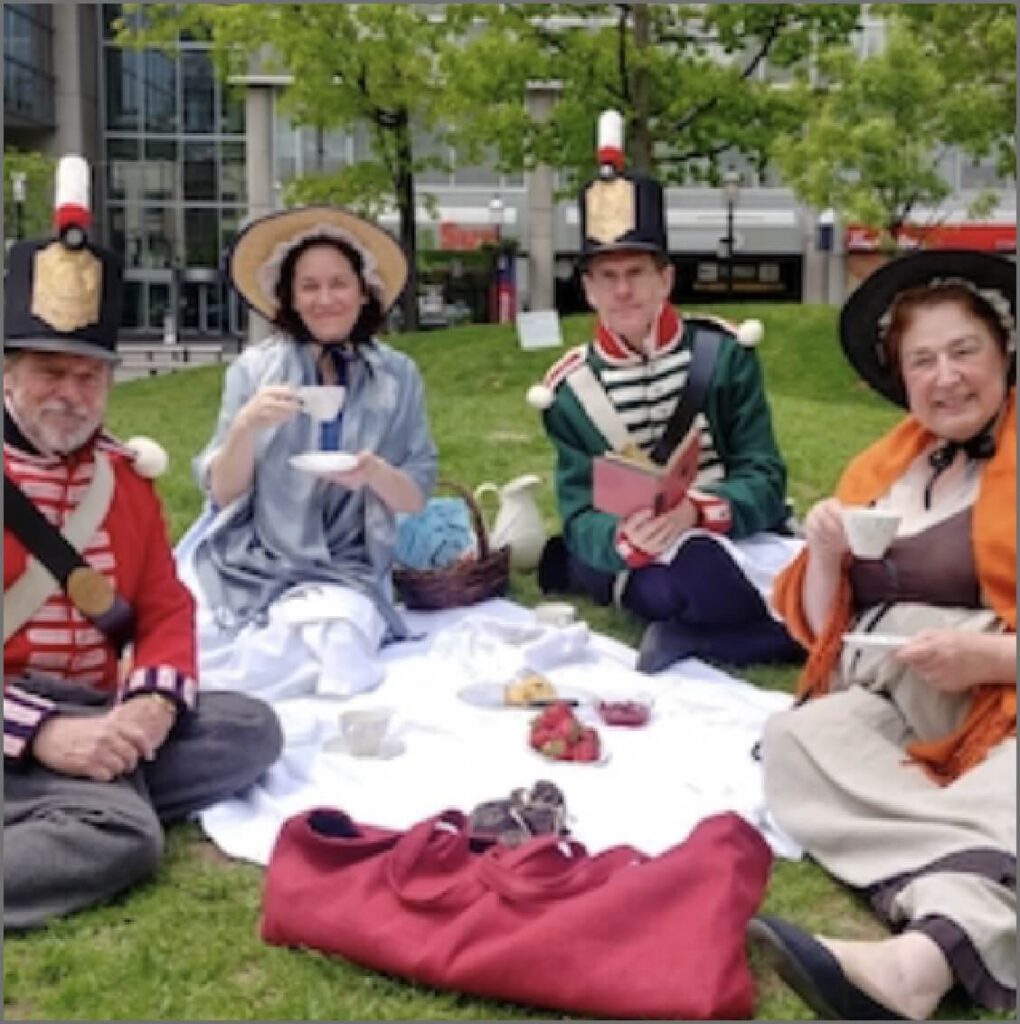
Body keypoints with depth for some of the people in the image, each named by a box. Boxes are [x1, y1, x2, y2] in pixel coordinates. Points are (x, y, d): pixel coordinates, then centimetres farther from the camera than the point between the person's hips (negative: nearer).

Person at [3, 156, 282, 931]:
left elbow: (166, 608, 11)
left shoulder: (125, 475, 12)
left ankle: (78, 798, -20)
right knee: (121, 835, -30)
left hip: (98, 719, 7)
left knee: (252, 729, -11)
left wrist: (153, 703, -11)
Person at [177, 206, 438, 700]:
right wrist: (245, 428, -21)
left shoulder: (398, 376, 2)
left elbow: (416, 497, 4)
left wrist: (375, 473, -18)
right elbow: (223, 493, -2)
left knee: (324, 650, -28)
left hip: (342, 573, 1)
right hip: (242, 565, -1)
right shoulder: (254, 367, -1)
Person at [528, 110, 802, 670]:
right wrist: (625, 538, -31)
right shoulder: (571, 391, 0)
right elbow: (581, 519, -6)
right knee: (706, 582, -39)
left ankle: (687, 639, -13)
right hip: (645, 560, -3)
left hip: (742, 539, 4)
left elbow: (764, 480, -6)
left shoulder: (723, 353, -1)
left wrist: (695, 510, -28)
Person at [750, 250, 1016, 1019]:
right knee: (798, 739, -28)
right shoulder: (880, 469, 21)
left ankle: (925, 953, -61)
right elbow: (820, 631, 19)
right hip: (879, 701, 5)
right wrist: (825, 555, -1)